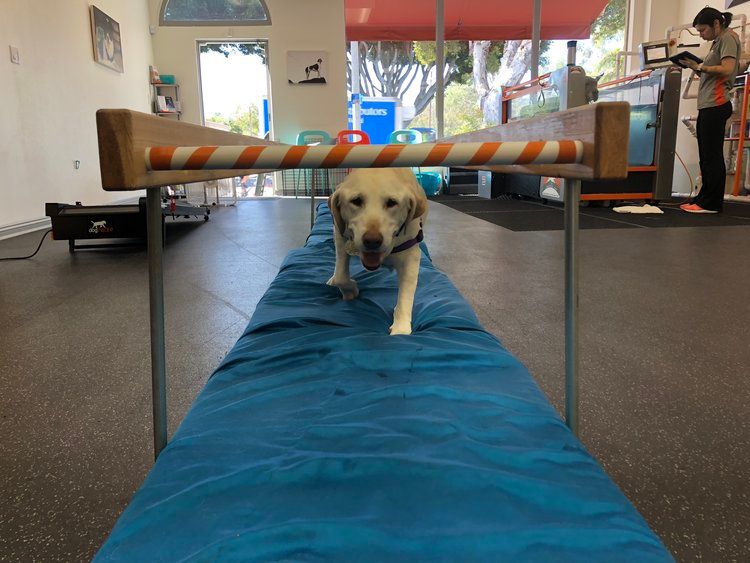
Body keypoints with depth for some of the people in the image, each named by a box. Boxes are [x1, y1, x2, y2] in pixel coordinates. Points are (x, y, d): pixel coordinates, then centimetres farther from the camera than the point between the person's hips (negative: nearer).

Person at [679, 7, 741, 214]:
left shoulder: (728, 38, -2)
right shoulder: (718, 42, 26)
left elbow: (727, 69, -15)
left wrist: (700, 67, -9)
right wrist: (696, 67, 9)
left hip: (716, 105, -10)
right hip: (707, 105, 10)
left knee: (712, 156, -10)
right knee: (706, 156, 10)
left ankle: (711, 203, -8)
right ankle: (705, 199, 14)